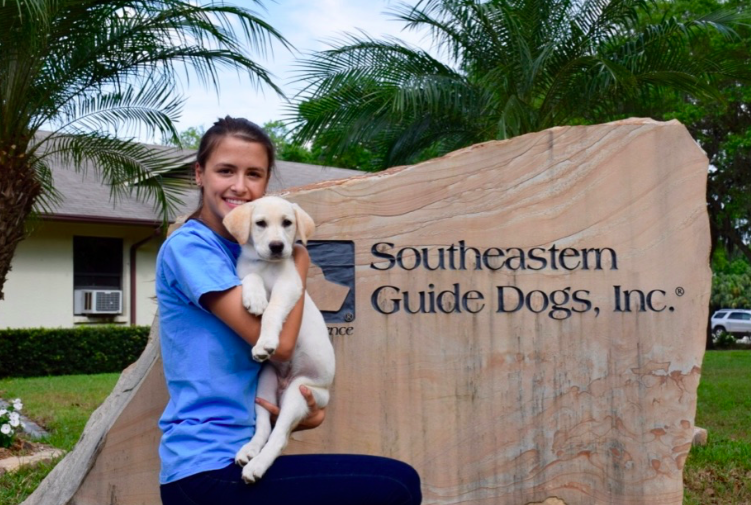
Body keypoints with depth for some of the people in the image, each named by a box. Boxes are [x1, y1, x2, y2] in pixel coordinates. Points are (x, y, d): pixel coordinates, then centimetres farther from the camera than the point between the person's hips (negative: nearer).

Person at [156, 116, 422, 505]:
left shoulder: (247, 252, 13)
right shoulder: (187, 246, -11)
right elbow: (277, 342, -19)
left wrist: (302, 411, -6)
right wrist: (299, 263, -3)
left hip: (234, 458, 8)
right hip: (210, 470, -8)